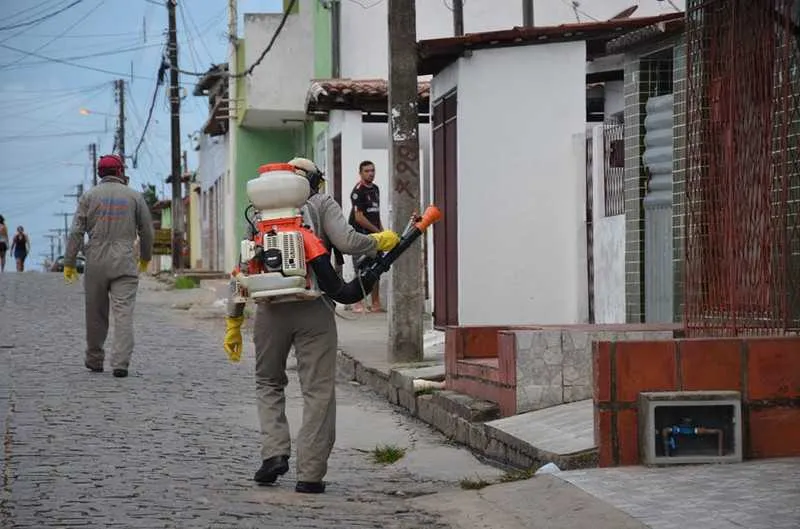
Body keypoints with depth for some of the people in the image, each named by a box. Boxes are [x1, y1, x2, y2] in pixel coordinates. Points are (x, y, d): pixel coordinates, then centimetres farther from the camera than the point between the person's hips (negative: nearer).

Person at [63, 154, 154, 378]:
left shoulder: (89, 196, 4)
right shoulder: (134, 197, 4)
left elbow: (76, 231, -2)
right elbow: (146, 231, 9)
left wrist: (69, 263, 1)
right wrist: (145, 257, 25)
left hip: (96, 263, 1)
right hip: (125, 264, -1)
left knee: (96, 314, 13)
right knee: (124, 314, -6)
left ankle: (95, 360, 23)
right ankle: (120, 363, -17)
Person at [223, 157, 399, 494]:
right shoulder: (322, 205, 8)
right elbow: (346, 241, -9)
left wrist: (233, 321, 18)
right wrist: (380, 242, 10)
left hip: (270, 310, 3)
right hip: (314, 310, -3)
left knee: (268, 382, 21)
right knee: (318, 391, 4)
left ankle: (274, 452, 4)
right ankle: (310, 474, 1)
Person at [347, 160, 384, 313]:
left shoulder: (375, 189, 15)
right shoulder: (358, 191, -11)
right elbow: (359, 217, -16)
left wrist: (382, 230, 12)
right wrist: (377, 230, -10)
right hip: (360, 235, -8)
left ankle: (376, 303, 13)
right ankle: (358, 303, -5)